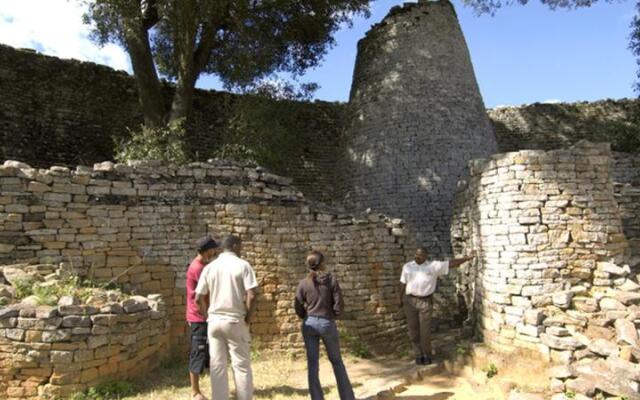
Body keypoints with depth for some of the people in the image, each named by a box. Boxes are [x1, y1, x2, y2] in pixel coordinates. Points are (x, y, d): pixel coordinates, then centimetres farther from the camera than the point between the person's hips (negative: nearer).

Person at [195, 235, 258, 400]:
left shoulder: (209, 267, 5)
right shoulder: (243, 265, -6)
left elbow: (199, 298, 5)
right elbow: (251, 296, -15)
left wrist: (209, 316, 15)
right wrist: (248, 319, -2)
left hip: (214, 321, 4)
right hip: (235, 322, -4)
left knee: (217, 366, 10)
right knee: (242, 366, 6)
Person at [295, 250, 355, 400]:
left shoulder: (303, 283, -4)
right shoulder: (331, 279, -8)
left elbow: (299, 310, 0)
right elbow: (339, 305, -8)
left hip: (309, 324, 1)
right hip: (327, 323, -1)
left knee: (312, 364, 10)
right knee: (337, 361, 16)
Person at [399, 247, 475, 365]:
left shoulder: (433, 266, -1)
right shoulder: (408, 266, 3)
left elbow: (451, 263, -3)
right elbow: (403, 283, 7)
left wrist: (467, 258, -8)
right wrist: (401, 298, 8)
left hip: (425, 302, -1)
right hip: (410, 301, 1)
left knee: (425, 330, 0)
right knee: (413, 329, 6)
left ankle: (427, 355, 20)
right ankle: (419, 355, 21)